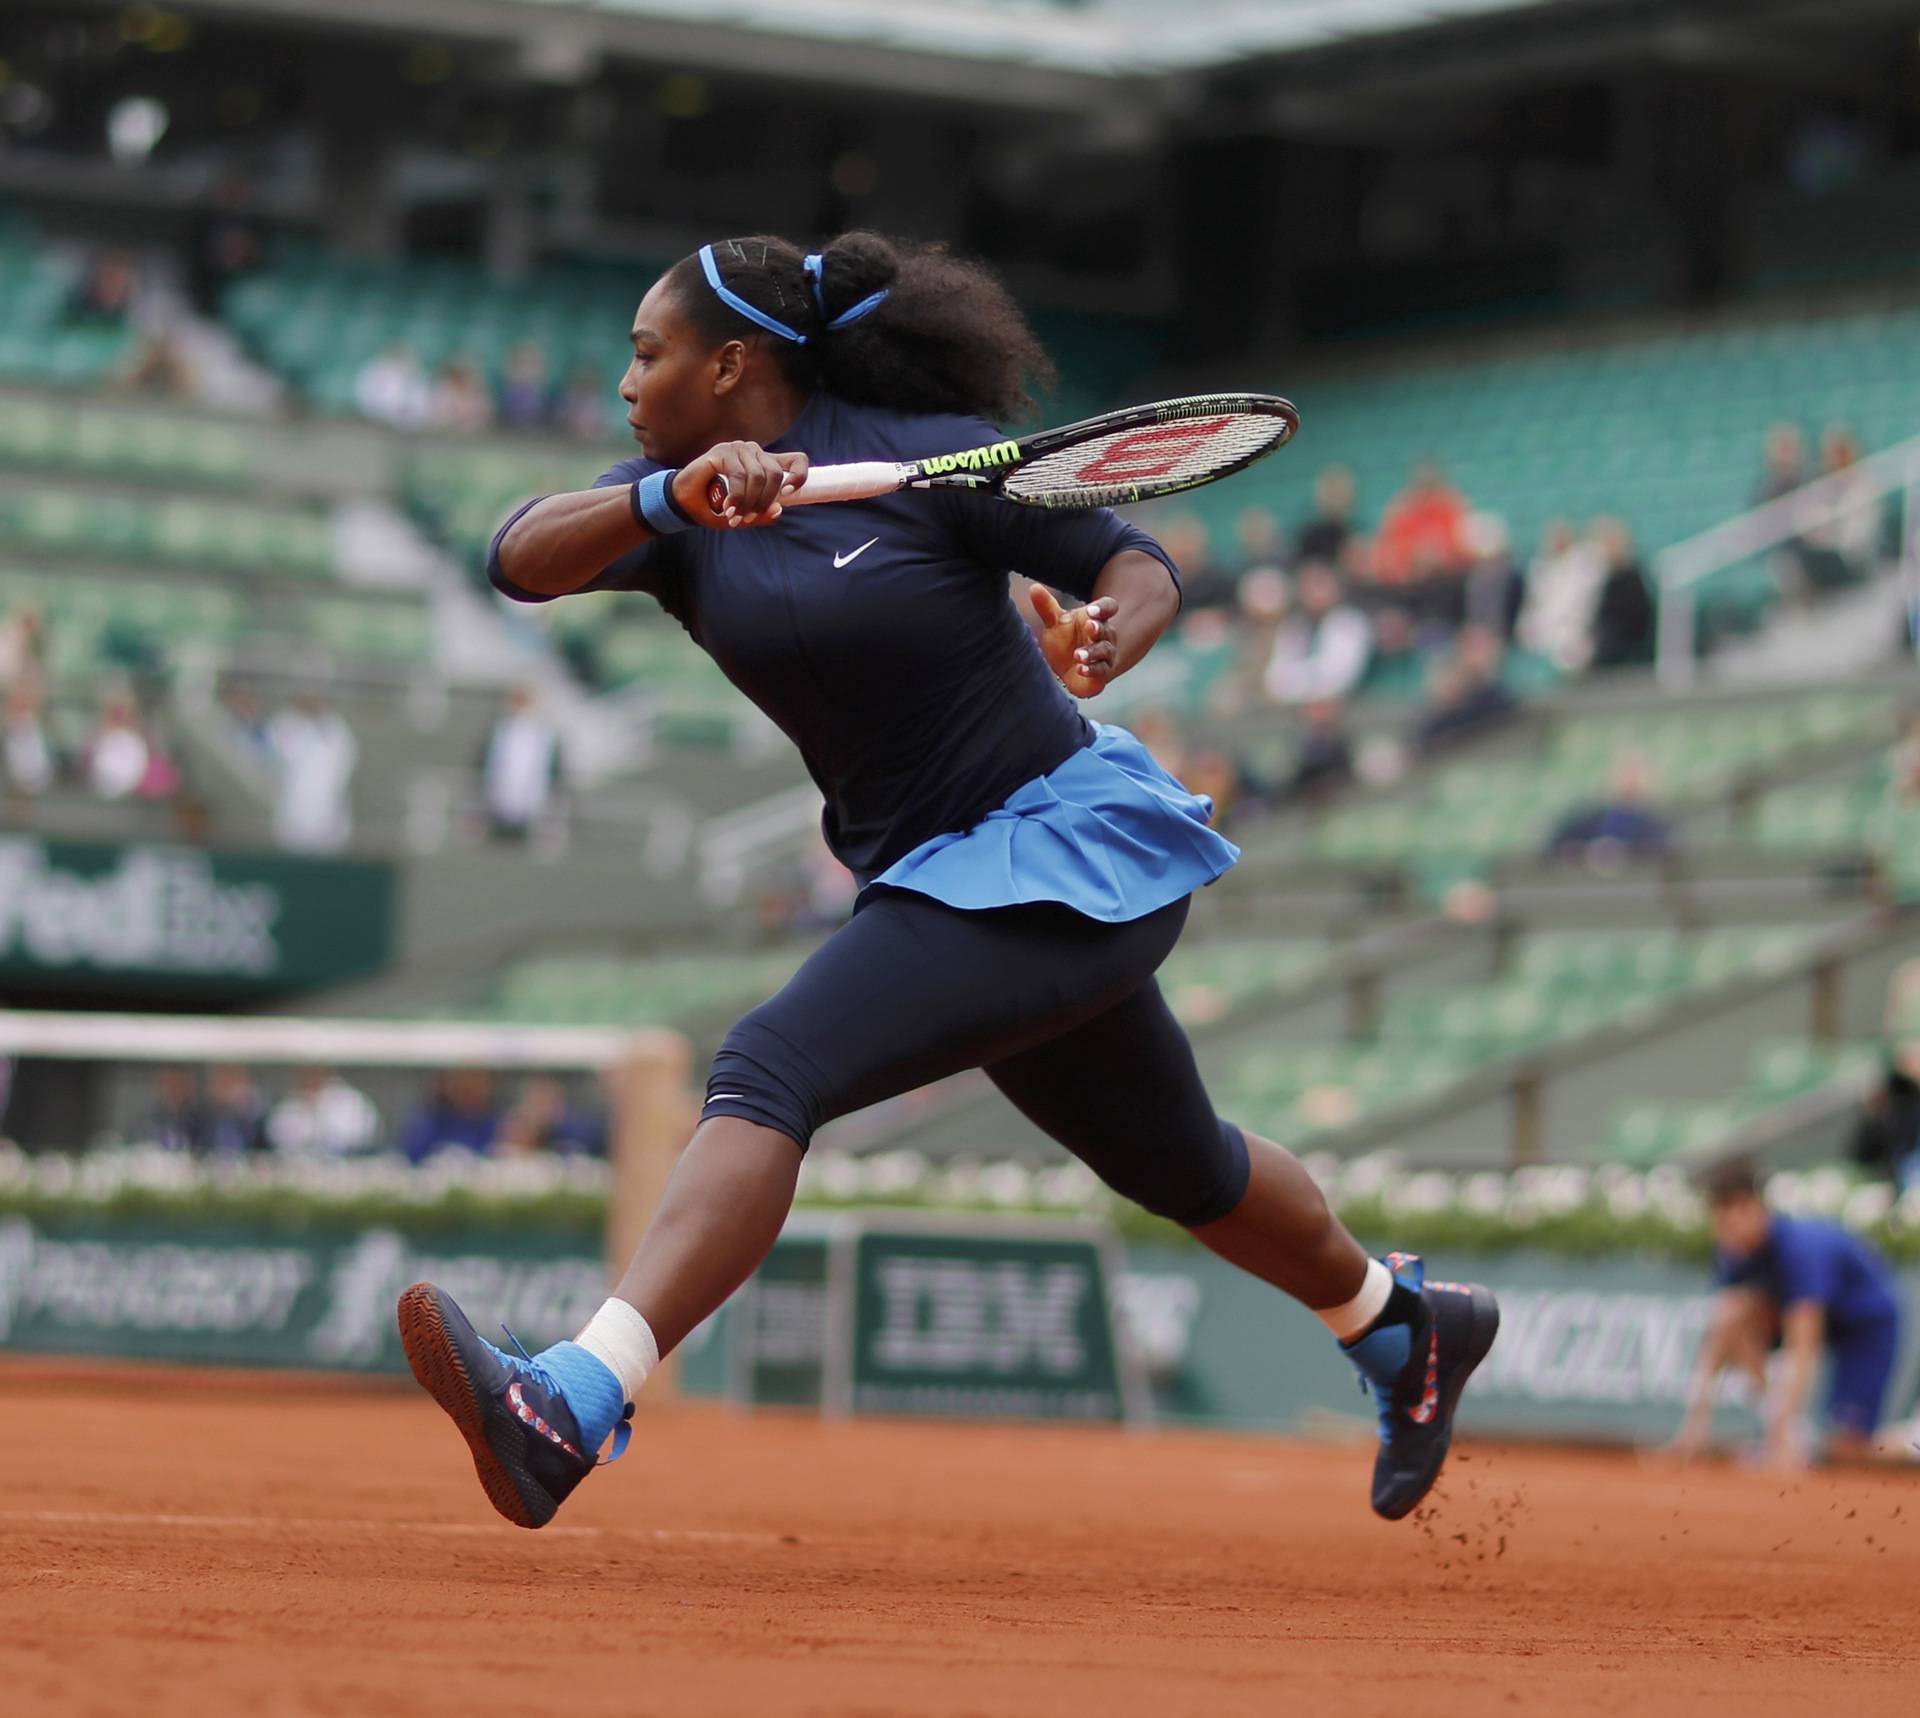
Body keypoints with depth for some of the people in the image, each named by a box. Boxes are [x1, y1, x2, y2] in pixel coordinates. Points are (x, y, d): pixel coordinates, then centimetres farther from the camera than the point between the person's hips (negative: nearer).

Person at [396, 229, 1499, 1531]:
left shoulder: (927, 452, -14)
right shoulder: (679, 501, 1)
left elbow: (1139, 563, -7)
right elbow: (522, 561, -16)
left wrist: (1109, 638, -31)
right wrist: (671, 499, -35)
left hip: (1068, 841, -8)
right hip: (936, 876, 8)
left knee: (774, 1068, -27)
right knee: (1174, 1168, 26)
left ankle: (571, 1410, -41)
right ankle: (1405, 1322, 52)